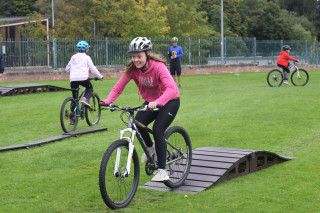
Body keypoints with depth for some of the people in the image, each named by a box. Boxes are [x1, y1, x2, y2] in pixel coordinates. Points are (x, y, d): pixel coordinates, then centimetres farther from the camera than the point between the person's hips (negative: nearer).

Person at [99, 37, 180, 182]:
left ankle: (162, 171, -13)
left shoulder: (158, 67, -28)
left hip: (169, 101, -5)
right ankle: (150, 147, 13)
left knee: (157, 130, -22)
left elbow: (171, 88, -41)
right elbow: (119, 87, -12)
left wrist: (157, 102, -57)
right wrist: (108, 100, -31)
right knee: (137, 123, -19)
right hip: (151, 101, 5)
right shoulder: (132, 69, -13)